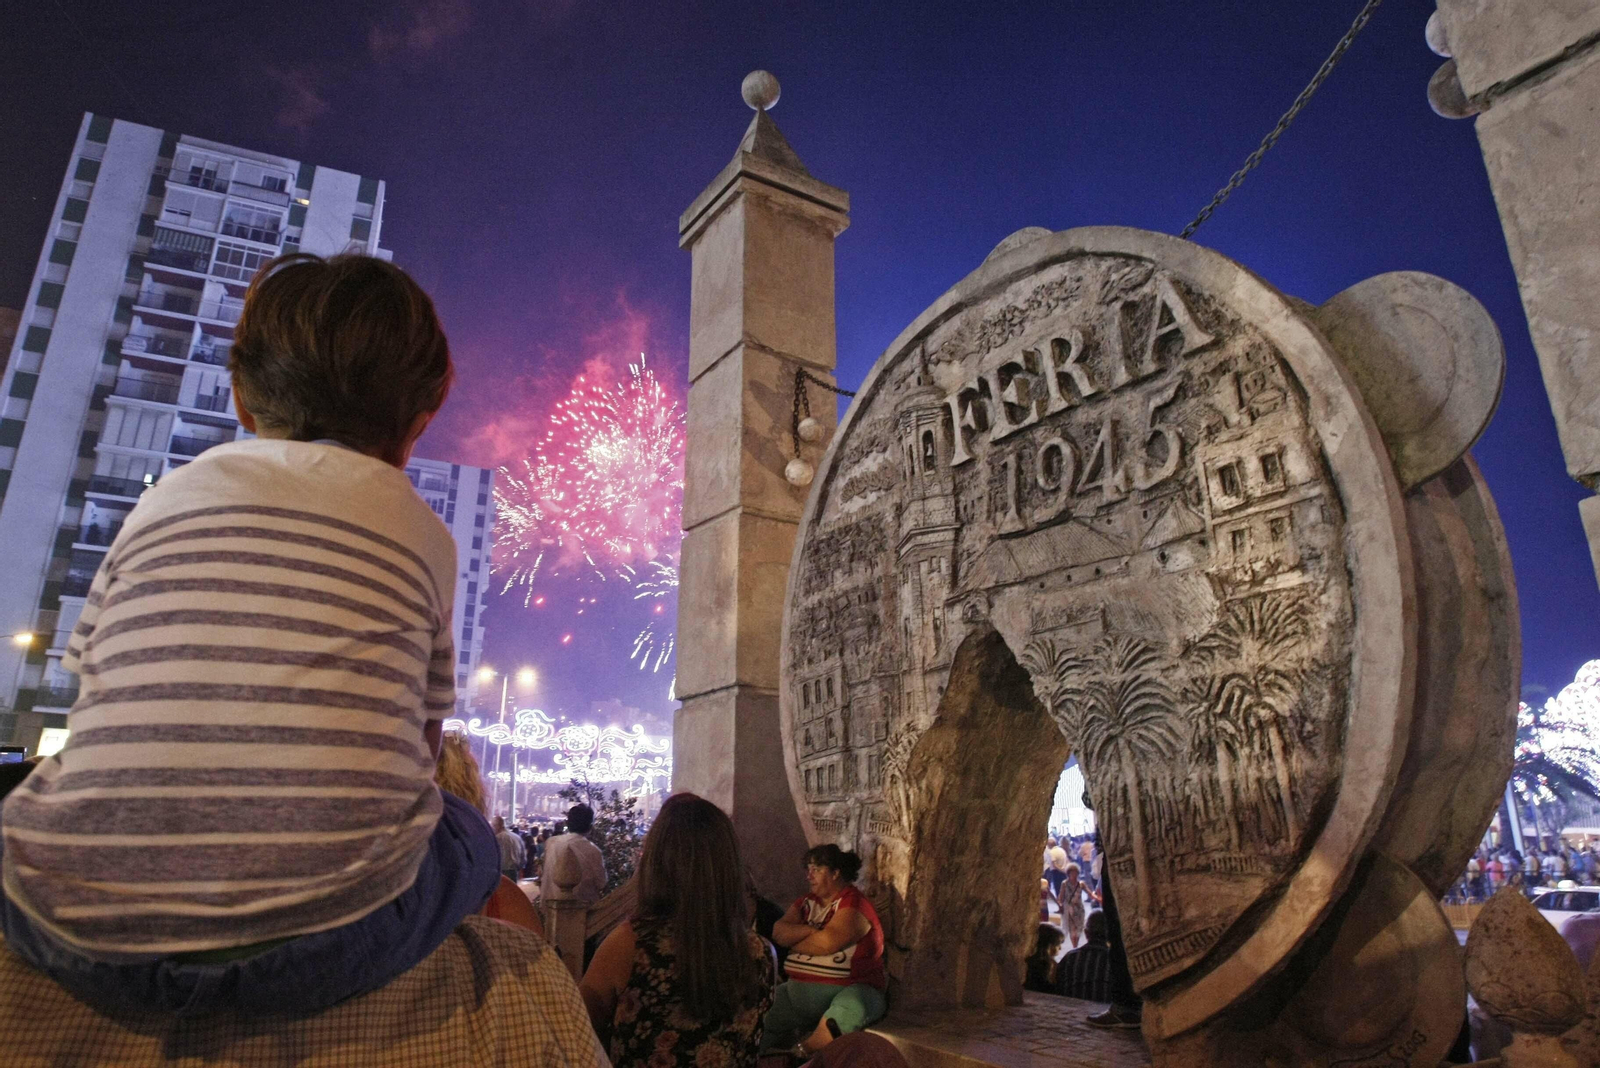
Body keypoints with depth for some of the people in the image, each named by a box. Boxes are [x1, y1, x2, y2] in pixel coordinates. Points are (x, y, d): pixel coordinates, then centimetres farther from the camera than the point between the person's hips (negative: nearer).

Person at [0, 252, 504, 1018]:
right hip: (325, 939, -2)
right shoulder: (420, 530, 8)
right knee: (468, 838, 27)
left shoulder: (166, 498, 11)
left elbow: (101, 718, 14)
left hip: (87, 931, 3)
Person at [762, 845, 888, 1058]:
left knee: (849, 1010, -36)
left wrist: (794, 941, -3)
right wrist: (811, 930, -13)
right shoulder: (806, 903, 14)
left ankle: (801, 1054, -25)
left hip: (847, 989, -7)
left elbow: (826, 943, -20)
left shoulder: (853, 904, -9)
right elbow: (779, 932, 2)